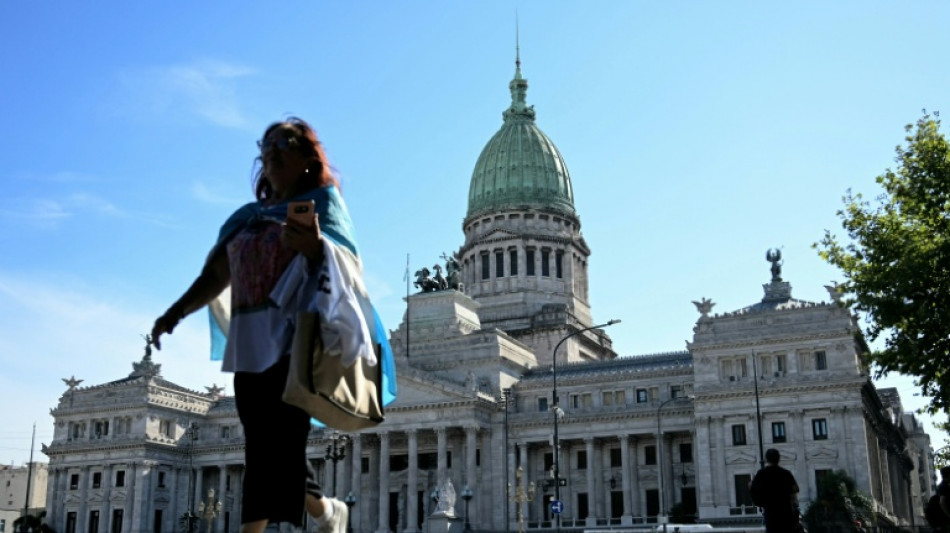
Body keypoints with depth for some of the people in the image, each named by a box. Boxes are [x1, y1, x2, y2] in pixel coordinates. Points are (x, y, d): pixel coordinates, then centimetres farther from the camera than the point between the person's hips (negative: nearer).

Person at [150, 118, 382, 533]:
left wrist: (314, 245, -32)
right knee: (267, 445, 5)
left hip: (296, 339, -6)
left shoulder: (323, 199, 5)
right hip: (251, 343, 6)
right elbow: (217, 274, 18)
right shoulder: (248, 216, 22)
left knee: (274, 441, -14)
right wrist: (176, 312, 5)